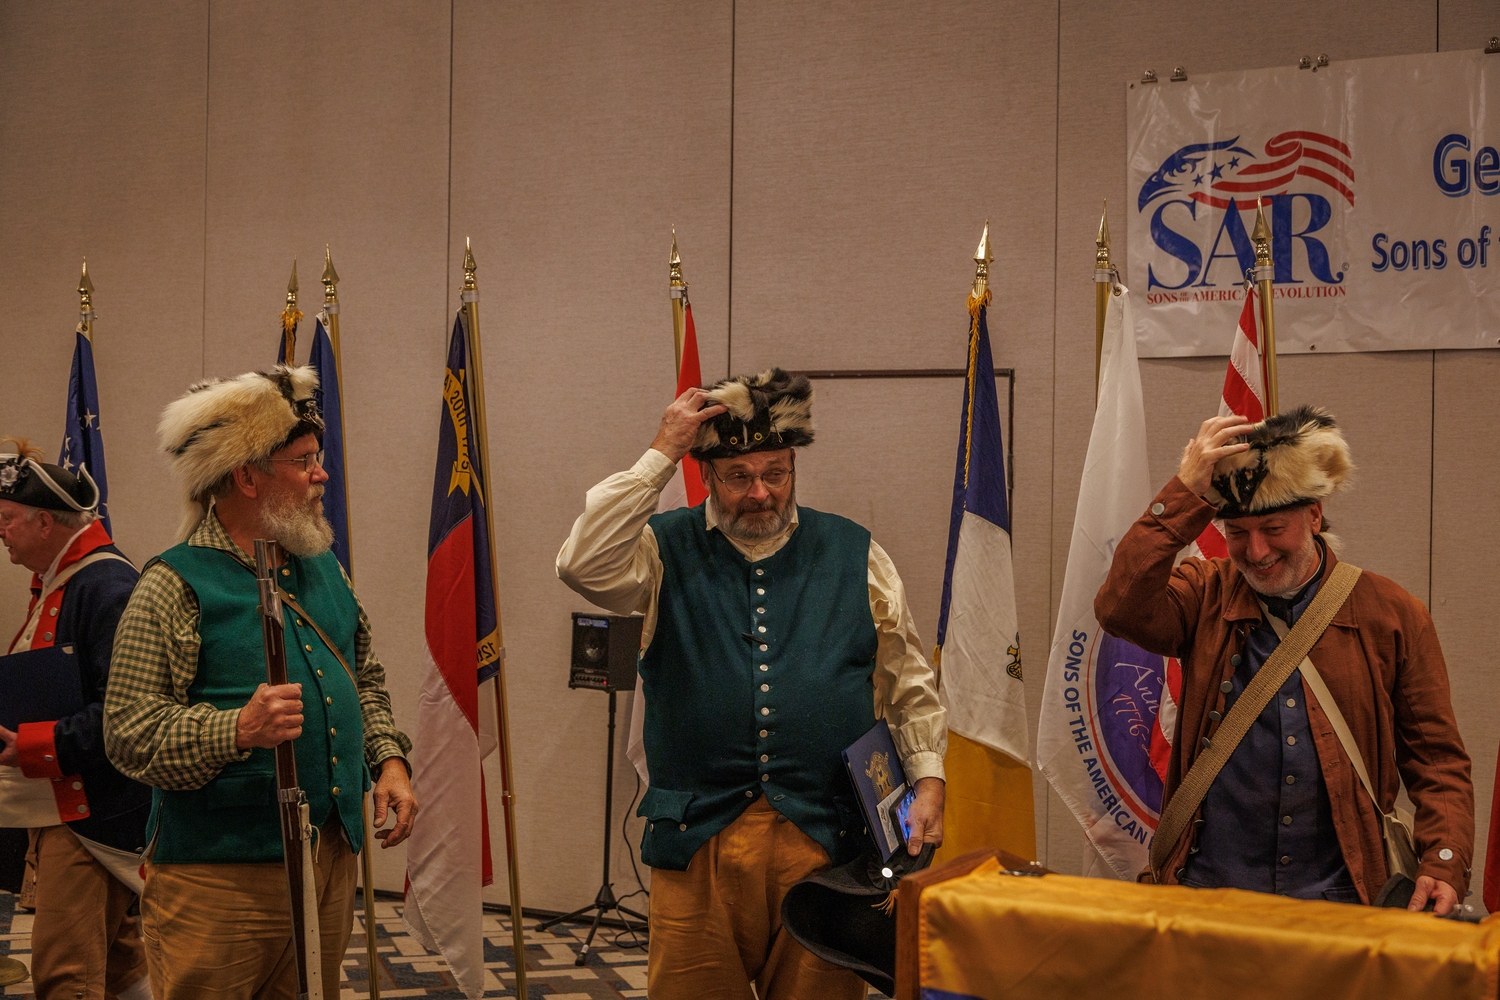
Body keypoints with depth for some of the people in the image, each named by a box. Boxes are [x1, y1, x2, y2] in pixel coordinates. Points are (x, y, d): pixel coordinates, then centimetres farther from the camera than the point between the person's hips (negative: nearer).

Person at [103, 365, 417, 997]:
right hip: (220, 873, -7)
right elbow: (130, 735, -15)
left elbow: (365, 677, 23)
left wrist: (388, 758, 7)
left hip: (333, 860, 7)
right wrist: (239, 730, -29)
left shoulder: (323, 567, 13)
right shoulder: (173, 586, -11)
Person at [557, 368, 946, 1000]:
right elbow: (583, 565, -17)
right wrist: (660, 454, -13)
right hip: (697, 844, -1)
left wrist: (928, 778, 1)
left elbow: (912, 686, 13)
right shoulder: (667, 552, 4)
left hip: (824, 843, 1)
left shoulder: (855, 557, 9)